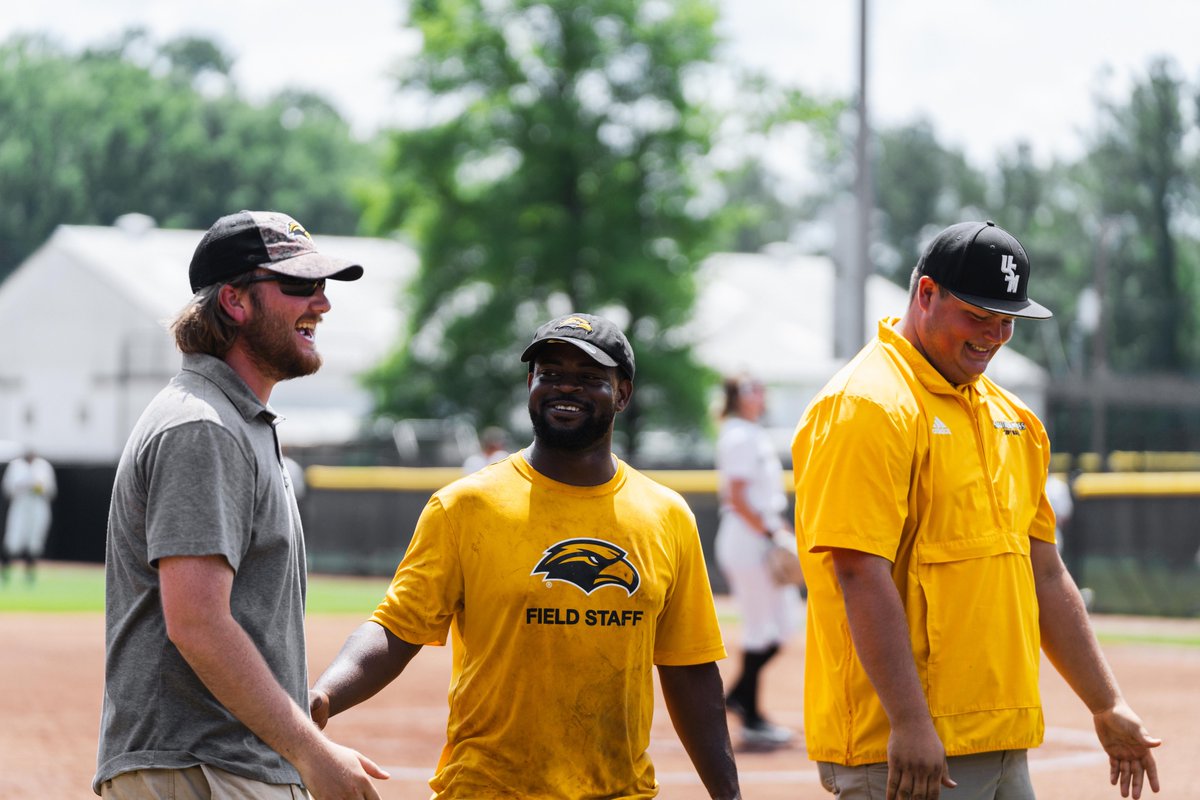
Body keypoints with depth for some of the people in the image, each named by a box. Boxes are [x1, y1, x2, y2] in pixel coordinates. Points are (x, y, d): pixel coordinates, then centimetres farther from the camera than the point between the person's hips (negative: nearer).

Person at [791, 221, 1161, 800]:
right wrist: (909, 722, -23)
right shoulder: (866, 407, -10)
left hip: (1004, 746, 8)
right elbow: (860, 573, -18)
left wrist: (1107, 706, 20)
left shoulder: (1010, 417, 17)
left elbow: (1045, 575, 22)